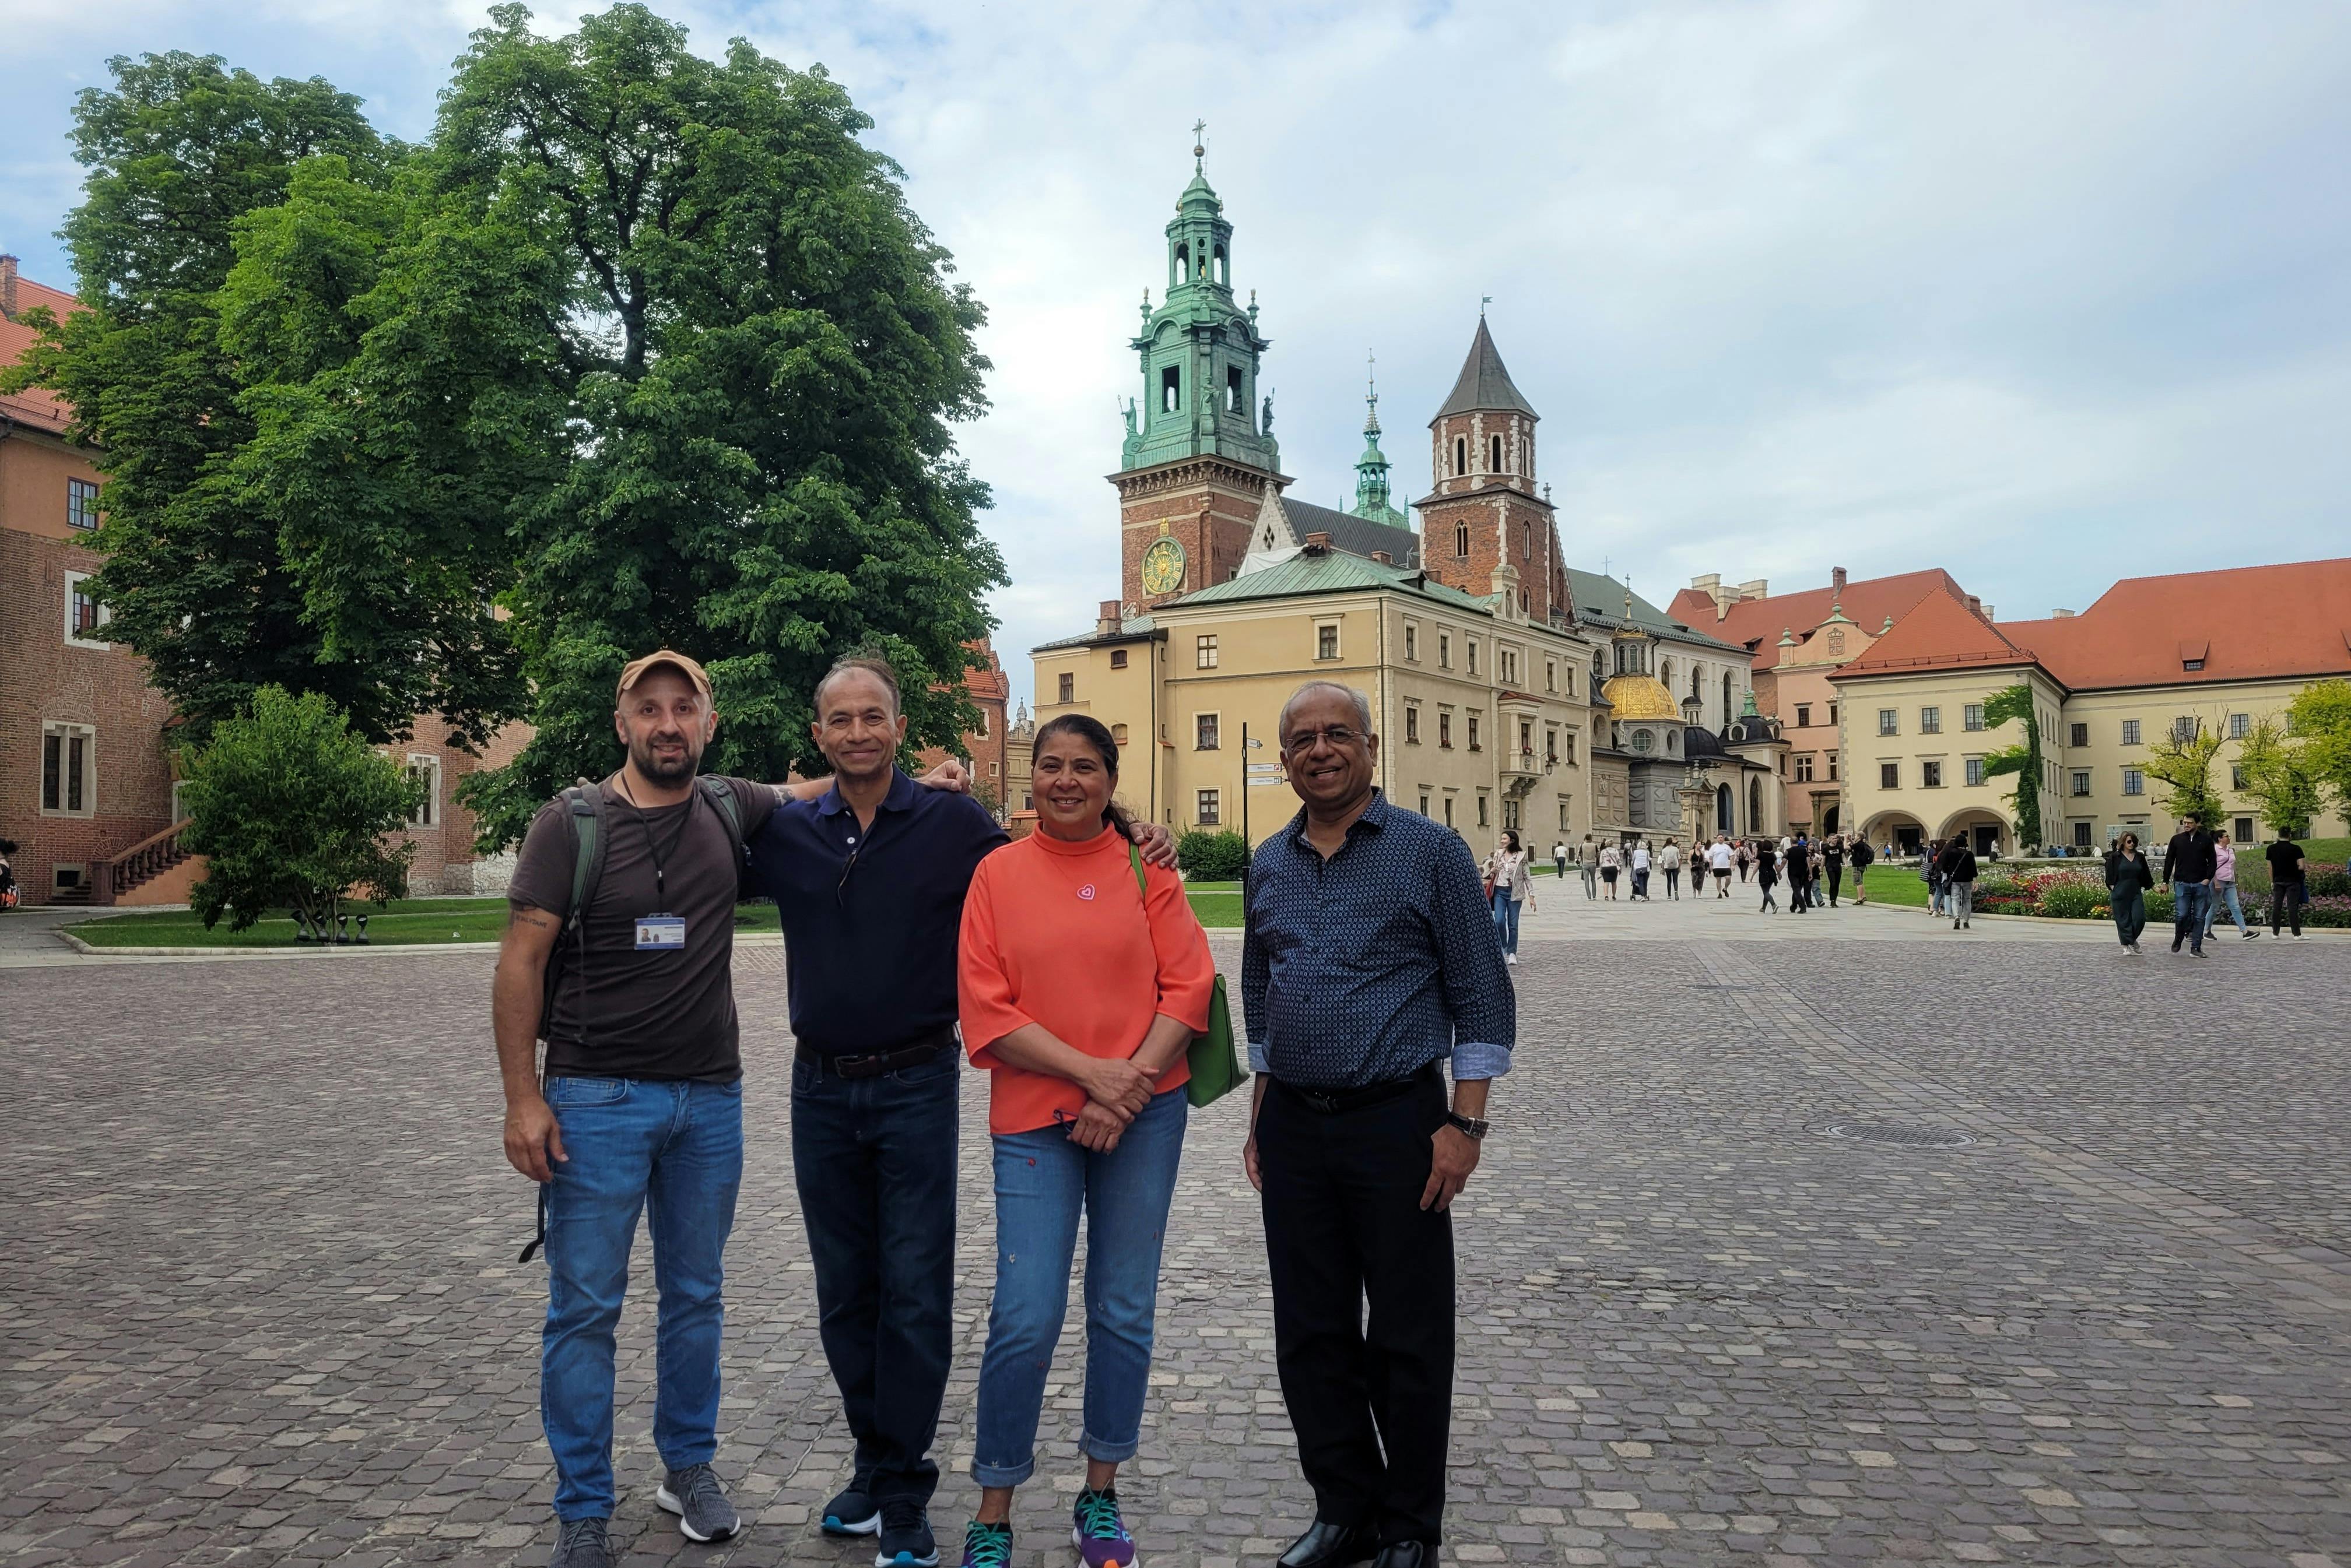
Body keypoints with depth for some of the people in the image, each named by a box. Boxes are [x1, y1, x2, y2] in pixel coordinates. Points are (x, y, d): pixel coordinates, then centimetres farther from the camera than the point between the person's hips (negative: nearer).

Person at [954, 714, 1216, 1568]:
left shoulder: (1146, 867, 2)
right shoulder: (998, 873, 1)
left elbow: (1188, 986, -1)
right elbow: (985, 1009, -5)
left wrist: (1131, 1083, -12)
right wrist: (1091, 1072, -13)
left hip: (1144, 1114, 1)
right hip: (1034, 1118, -1)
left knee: (1125, 1312, 9)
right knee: (1025, 1319, -5)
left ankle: (1101, 1497, 28)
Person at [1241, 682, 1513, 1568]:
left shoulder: (1430, 851, -5)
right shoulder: (1268, 864, 10)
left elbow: (1482, 995, -5)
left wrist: (1465, 1124, -11)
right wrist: (1262, 1120, 15)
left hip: (1397, 1125, -5)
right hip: (1293, 1129, 5)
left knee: (1408, 1340, 5)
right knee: (1310, 1337, 11)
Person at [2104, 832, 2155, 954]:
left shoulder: (2140, 857, 10)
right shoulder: (2115, 857, -1)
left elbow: (2146, 875, 18)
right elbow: (2110, 875, 2)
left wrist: (2153, 887, 16)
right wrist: (2112, 887, -5)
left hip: (2136, 893, 3)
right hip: (2120, 894, -3)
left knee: (2139, 919, -6)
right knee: (2123, 920, 0)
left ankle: (2132, 940, 19)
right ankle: (2127, 945, 10)